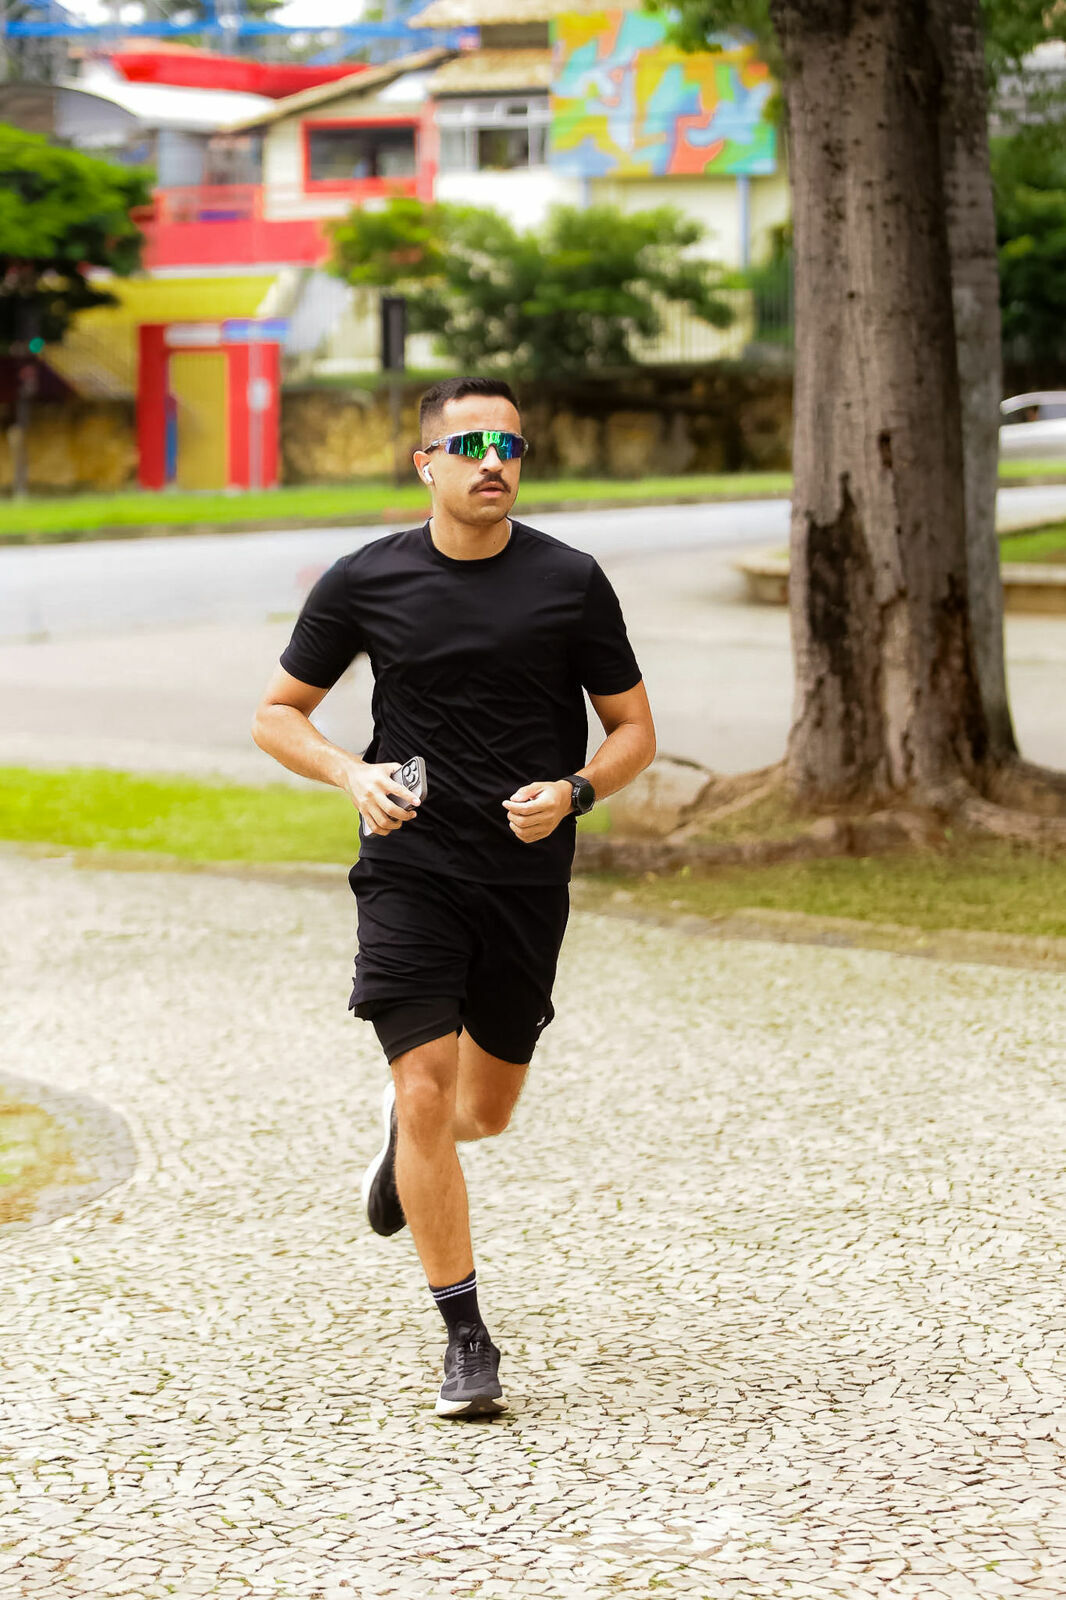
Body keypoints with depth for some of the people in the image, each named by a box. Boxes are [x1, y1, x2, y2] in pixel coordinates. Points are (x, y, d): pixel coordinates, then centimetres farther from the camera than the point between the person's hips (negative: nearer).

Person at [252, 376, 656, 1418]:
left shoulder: (570, 582, -1)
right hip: (409, 872, -1)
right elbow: (276, 713, 8)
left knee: (485, 1110, 12)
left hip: (528, 880, 2)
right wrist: (352, 774, -12)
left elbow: (634, 728, 6)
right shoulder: (365, 582, -1)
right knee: (426, 1090, -12)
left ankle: (401, 1137, 50)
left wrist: (573, 792, -14)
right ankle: (466, 1342, -2)